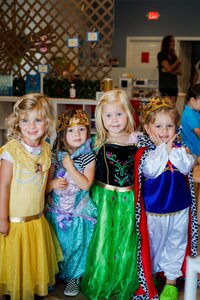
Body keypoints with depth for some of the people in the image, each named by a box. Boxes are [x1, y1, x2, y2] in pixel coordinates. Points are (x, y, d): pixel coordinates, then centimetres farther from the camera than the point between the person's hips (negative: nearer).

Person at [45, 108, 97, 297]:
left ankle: (73, 276, 29)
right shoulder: (55, 156, -4)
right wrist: (52, 183, -22)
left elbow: (86, 184, -19)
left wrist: (70, 167, -22)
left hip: (78, 212, -2)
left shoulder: (88, 157, -9)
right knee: (56, 245, 13)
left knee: (76, 245, 7)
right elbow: (45, 185, 1)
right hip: (56, 210, 2)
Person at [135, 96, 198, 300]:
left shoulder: (179, 148, -2)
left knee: (176, 244, 16)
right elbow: (151, 170, -27)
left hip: (180, 207, 4)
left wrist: (172, 150, -22)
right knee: (154, 243, 14)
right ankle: (151, 273, 37)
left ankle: (171, 279, 33)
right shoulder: (144, 151, -13)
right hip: (155, 207, -3)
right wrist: (163, 148, -22)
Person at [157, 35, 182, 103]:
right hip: (165, 86, -5)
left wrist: (171, 72, -10)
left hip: (174, 86, 6)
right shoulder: (161, 55, -2)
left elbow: (179, 72, 8)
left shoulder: (174, 56, 15)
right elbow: (169, 68, -10)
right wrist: (177, 62, 4)